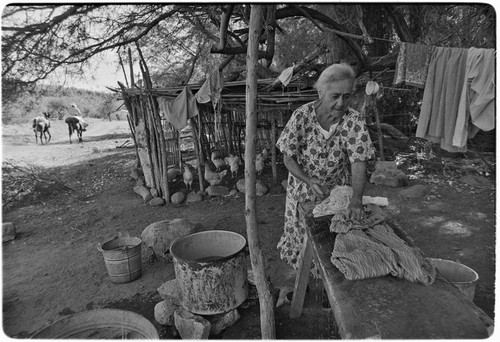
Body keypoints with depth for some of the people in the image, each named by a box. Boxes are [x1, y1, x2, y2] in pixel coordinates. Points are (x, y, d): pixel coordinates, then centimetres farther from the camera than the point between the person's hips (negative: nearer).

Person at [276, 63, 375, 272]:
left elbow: (358, 163, -24)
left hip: (337, 190, 1)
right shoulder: (301, 116, -21)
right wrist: (310, 181, -29)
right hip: (303, 189, 0)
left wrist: (356, 200, -39)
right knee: (302, 237, 14)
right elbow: (288, 158, -15)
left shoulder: (355, 121, -19)